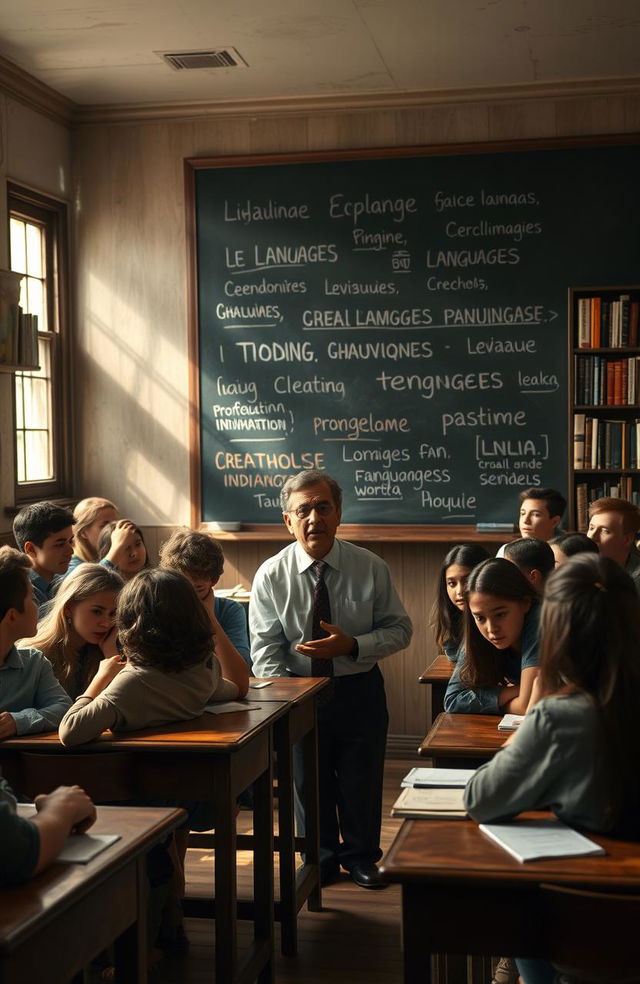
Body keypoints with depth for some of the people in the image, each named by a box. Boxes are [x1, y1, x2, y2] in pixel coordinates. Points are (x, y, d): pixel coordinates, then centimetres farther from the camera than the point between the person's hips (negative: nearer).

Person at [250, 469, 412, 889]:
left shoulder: (371, 568, -9)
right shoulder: (271, 576, -10)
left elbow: (400, 629, -4)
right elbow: (266, 650, -9)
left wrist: (352, 646, -21)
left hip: (359, 690, 0)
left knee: (362, 779, 12)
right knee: (308, 779, 12)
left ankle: (361, 855, 35)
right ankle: (321, 858, 35)